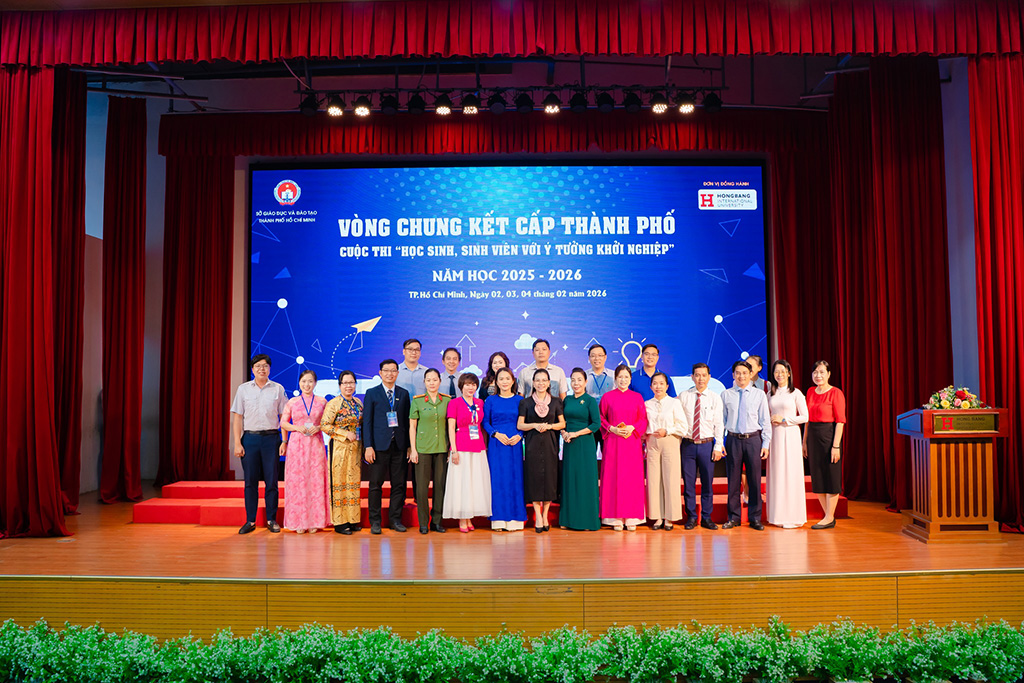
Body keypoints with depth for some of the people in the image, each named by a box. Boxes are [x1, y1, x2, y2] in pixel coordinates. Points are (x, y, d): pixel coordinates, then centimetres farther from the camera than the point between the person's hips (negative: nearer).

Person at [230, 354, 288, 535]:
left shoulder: (278, 389, 6)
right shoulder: (243, 389, 7)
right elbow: (237, 417, 5)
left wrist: (284, 442, -1)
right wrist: (237, 443, -3)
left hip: (271, 438, 0)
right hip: (250, 438, 1)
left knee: (271, 481, 2)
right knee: (250, 480, 3)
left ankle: (272, 520, 11)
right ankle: (250, 521, 11)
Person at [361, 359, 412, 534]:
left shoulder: (404, 394, 11)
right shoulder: (372, 393, 3)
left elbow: (407, 421, 11)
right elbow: (367, 421, -1)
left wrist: (409, 445, 4)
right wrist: (368, 446, -9)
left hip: (399, 446, 3)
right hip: (379, 445, -3)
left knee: (399, 484, 6)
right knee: (376, 484, 1)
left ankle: (395, 519, 16)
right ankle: (375, 521, 11)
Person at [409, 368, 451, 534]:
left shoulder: (447, 400, 6)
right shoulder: (417, 401, 1)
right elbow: (412, 426, 2)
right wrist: (412, 449, -3)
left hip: (442, 448, 2)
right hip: (422, 448, -2)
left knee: (440, 485, 4)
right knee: (422, 486, -1)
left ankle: (437, 520, 16)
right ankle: (423, 523, 10)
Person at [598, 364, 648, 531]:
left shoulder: (637, 397, 9)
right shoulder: (607, 397, 5)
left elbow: (643, 419, 7)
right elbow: (600, 418, 5)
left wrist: (632, 428, -10)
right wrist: (611, 428, -10)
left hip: (632, 441, 1)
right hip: (613, 442, -1)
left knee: (632, 478, -1)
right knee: (613, 478, -3)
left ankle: (631, 518, 5)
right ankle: (616, 518, 3)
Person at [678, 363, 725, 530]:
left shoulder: (715, 398, 3)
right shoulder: (683, 396, 4)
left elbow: (719, 423, 1)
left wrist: (718, 447, -5)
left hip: (707, 445, 0)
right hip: (688, 445, 0)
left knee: (707, 483, 5)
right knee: (688, 483, 3)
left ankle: (706, 518, 16)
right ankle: (691, 517, 14)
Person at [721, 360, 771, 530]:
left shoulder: (760, 395, 4)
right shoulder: (726, 395, 5)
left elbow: (765, 421, 5)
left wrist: (766, 444, -1)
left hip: (753, 439, 0)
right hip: (733, 440, 0)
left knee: (755, 480, 3)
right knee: (733, 480, 5)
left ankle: (755, 518, 14)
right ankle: (734, 517, 16)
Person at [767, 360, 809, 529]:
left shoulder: (796, 393, -1)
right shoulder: (770, 394, 12)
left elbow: (805, 417, -4)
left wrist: (784, 420, -10)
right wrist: (771, 420, 1)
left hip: (790, 434, -4)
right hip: (774, 435, 4)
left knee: (791, 473, -4)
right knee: (775, 473, 3)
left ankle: (792, 517, 4)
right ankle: (778, 516, 10)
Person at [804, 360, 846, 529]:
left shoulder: (835, 393, -9)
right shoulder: (810, 392, 11)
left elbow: (840, 421, -12)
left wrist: (836, 445, -18)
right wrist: (805, 441, 12)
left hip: (829, 436, -7)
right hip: (813, 437, 7)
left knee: (831, 477, -1)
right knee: (817, 478, 10)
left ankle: (829, 518, 7)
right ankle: (829, 516, 22)